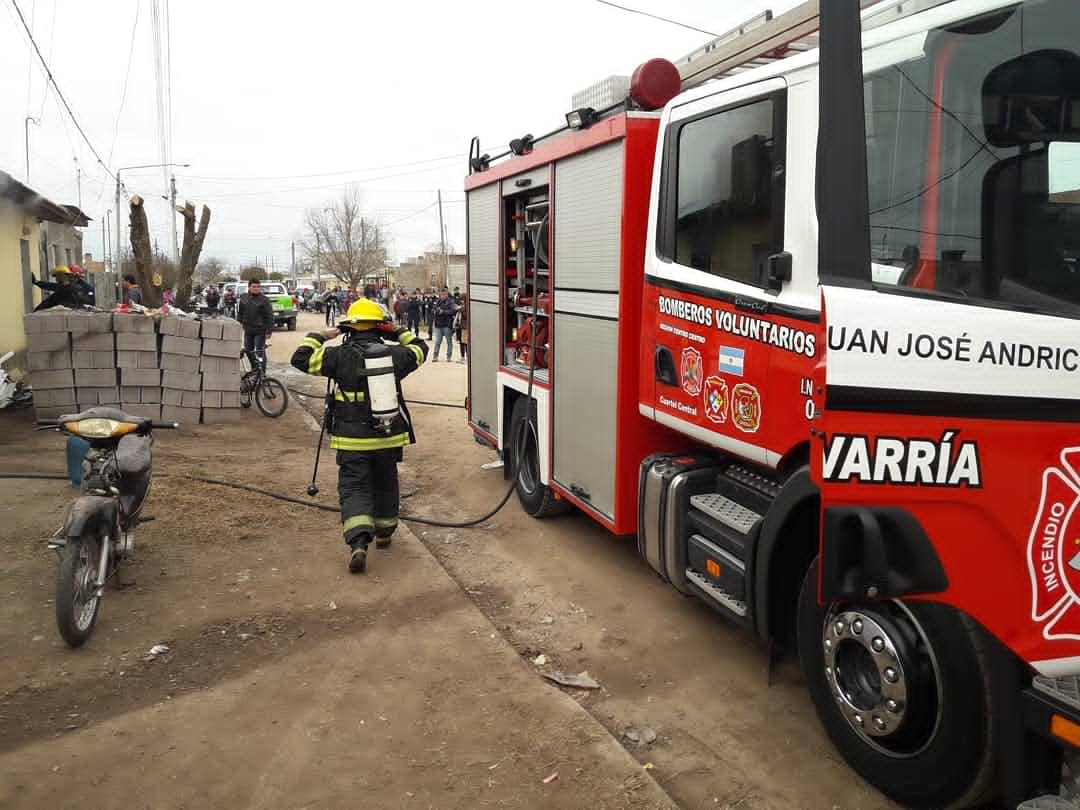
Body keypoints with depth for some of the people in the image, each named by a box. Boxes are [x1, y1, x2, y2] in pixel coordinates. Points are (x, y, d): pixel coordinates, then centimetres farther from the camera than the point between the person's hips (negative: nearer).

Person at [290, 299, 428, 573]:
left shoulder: (340, 355, -9)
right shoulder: (394, 354, -1)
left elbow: (301, 357, -2)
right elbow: (420, 349, 19)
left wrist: (320, 336, 11)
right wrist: (397, 332, 23)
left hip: (352, 439, -2)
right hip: (389, 437, 3)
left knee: (354, 489, 1)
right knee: (386, 484, 21)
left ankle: (358, 543, -17)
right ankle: (384, 532, 39)